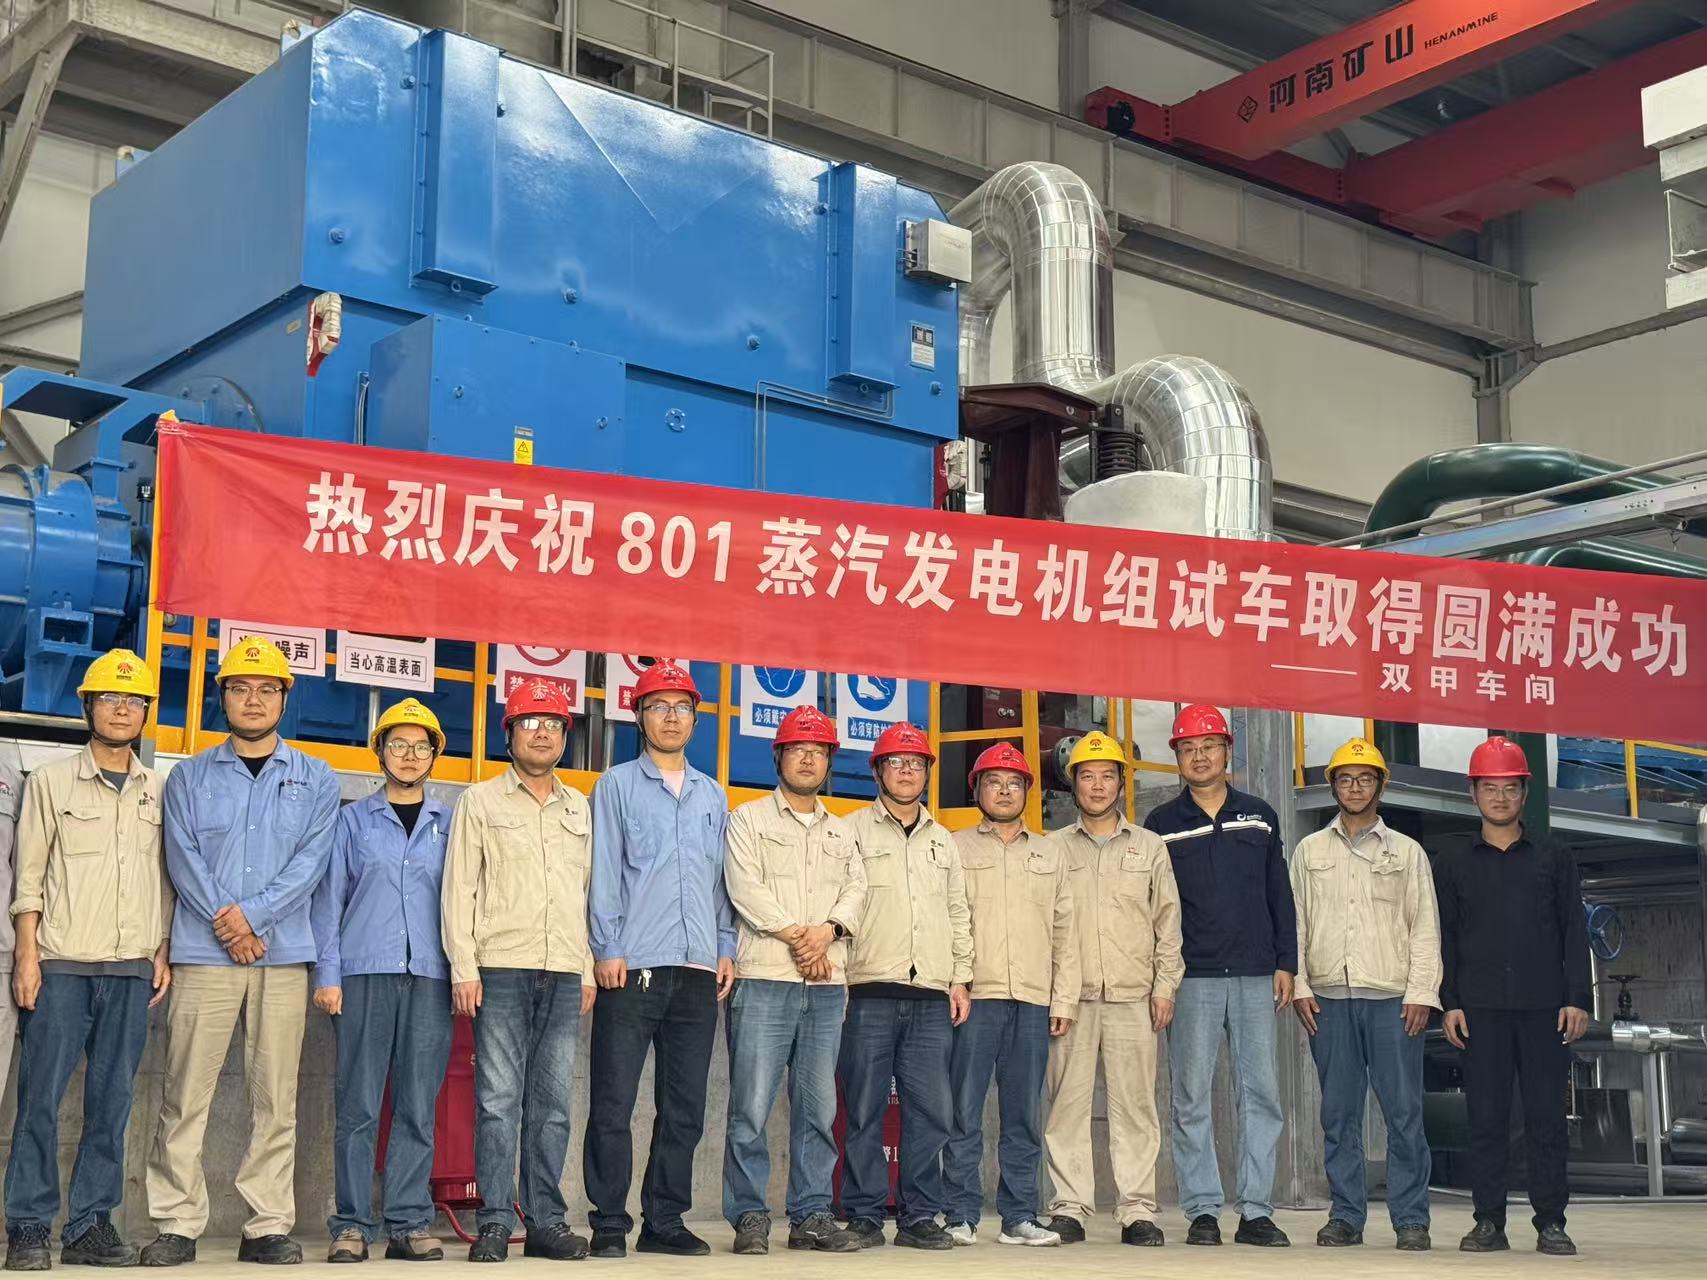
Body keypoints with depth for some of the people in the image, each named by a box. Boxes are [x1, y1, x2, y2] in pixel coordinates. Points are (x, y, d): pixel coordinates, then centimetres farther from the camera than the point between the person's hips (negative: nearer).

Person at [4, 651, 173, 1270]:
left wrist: (162, 953, 7)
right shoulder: (51, 781, 6)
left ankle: (92, 1225, 8)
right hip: (62, 963, -3)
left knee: (112, 1098, 2)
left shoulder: (158, 792, 13)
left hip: (132, 966, 3)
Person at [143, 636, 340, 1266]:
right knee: (186, 1094, -4)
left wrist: (251, 915, -11)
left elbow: (310, 862, 1)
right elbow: (183, 858, 1)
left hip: (283, 955, 0)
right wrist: (225, 922, -11)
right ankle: (177, 1224, 2)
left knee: (276, 1096, 0)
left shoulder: (316, 781, 12)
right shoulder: (190, 777, 12)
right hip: (203, 954, 0)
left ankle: (269, 1226, 4)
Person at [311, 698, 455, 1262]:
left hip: (430, 977, 1)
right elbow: (329, 898, 8)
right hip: (365, 973, -1)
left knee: (418, 1107, 1)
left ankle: (409, 1224, 5)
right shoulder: (354, 820, 11)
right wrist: (327, 974, -1)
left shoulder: (449, 823, 14)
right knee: (359, 1106, -3)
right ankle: (351, 1225, 2)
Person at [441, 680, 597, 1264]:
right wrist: (463, 967, -7)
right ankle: (494, 1222, -1)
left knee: (553, 1103, 4)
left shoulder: (579, 809, 19)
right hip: (501, 971, -3)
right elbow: (458, 887, 2)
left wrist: (588, 971, 11)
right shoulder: (480, 801, 7)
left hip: (565, 975, 4)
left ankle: (547, 1221, 9)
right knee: (499, 1099, -6)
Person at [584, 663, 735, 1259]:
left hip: (698, 970, 4)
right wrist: (608, 949, -8)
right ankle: (610, 1223, 3)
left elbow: (723, 878, 17)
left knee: (685, 1107, 6)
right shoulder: (617, 786, 6)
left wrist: (726, 949, 8)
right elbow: (604, 871, 0)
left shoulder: (713, 796, 18)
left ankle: (665, 1220, 14)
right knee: (614, 1104, -4)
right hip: (634, 967, -4)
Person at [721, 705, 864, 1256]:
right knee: (751, 1107, -7)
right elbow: (745, 887, -6)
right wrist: (796, 937, -10)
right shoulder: (749, 819, 7)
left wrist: (827, 930, -11)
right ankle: (749, 1217, -1)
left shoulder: (841, 832, 22)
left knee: (819, 1108, 4)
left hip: (827, 984, 5)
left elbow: (855, 889, 9)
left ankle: (812, 1215, 10)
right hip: (764, 981, -4)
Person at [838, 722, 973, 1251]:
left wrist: (960, 979, 12)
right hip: (869, 993, -4)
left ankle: (919, 1216, 8)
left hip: (932, 996, 4)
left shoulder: (943, 840, 20)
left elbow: (958, 913, 22)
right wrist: (836, 976, -8)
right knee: (865, 1111, -2)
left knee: (932, 1111, 0)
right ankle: (864, 1216, 5)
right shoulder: (854, 830, 6)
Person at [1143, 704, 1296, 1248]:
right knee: (1192, 1098, -1)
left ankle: (1256, 1211, 6)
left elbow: (1279, 894, 13)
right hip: (1191, 978, -2)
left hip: (1255, 977, 2)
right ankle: (1202, 1211, 6)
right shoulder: (1162, 824, 6)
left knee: (1262, 1093, 0)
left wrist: (1285, 963, 6)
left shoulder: (1260, 816, 12)